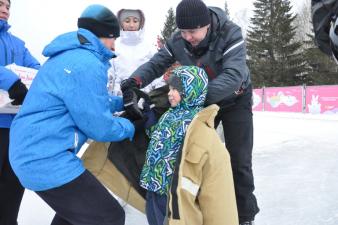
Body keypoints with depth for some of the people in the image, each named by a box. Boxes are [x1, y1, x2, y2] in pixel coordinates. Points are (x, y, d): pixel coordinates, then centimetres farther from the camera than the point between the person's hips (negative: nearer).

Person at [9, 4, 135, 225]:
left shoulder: (70, 56, 14)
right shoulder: (87, 65, -19)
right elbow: (98, 126, -16)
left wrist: (123, 101, 22)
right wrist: (130, 127, 2)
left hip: (32, 152, 11)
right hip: (48, 160, -11)